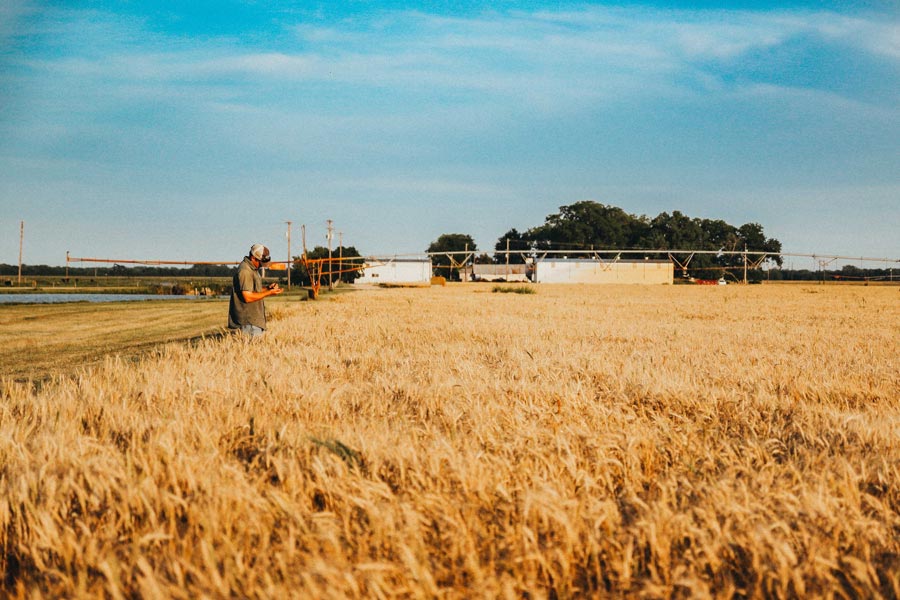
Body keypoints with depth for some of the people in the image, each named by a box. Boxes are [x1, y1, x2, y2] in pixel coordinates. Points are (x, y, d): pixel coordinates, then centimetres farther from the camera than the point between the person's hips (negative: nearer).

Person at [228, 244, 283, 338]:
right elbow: (248, 297, -22)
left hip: (255, 319, 10)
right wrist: (269, 293, -18)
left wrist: (267, 288, 7)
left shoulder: (253, 268, 15)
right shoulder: (245, 271, -18)